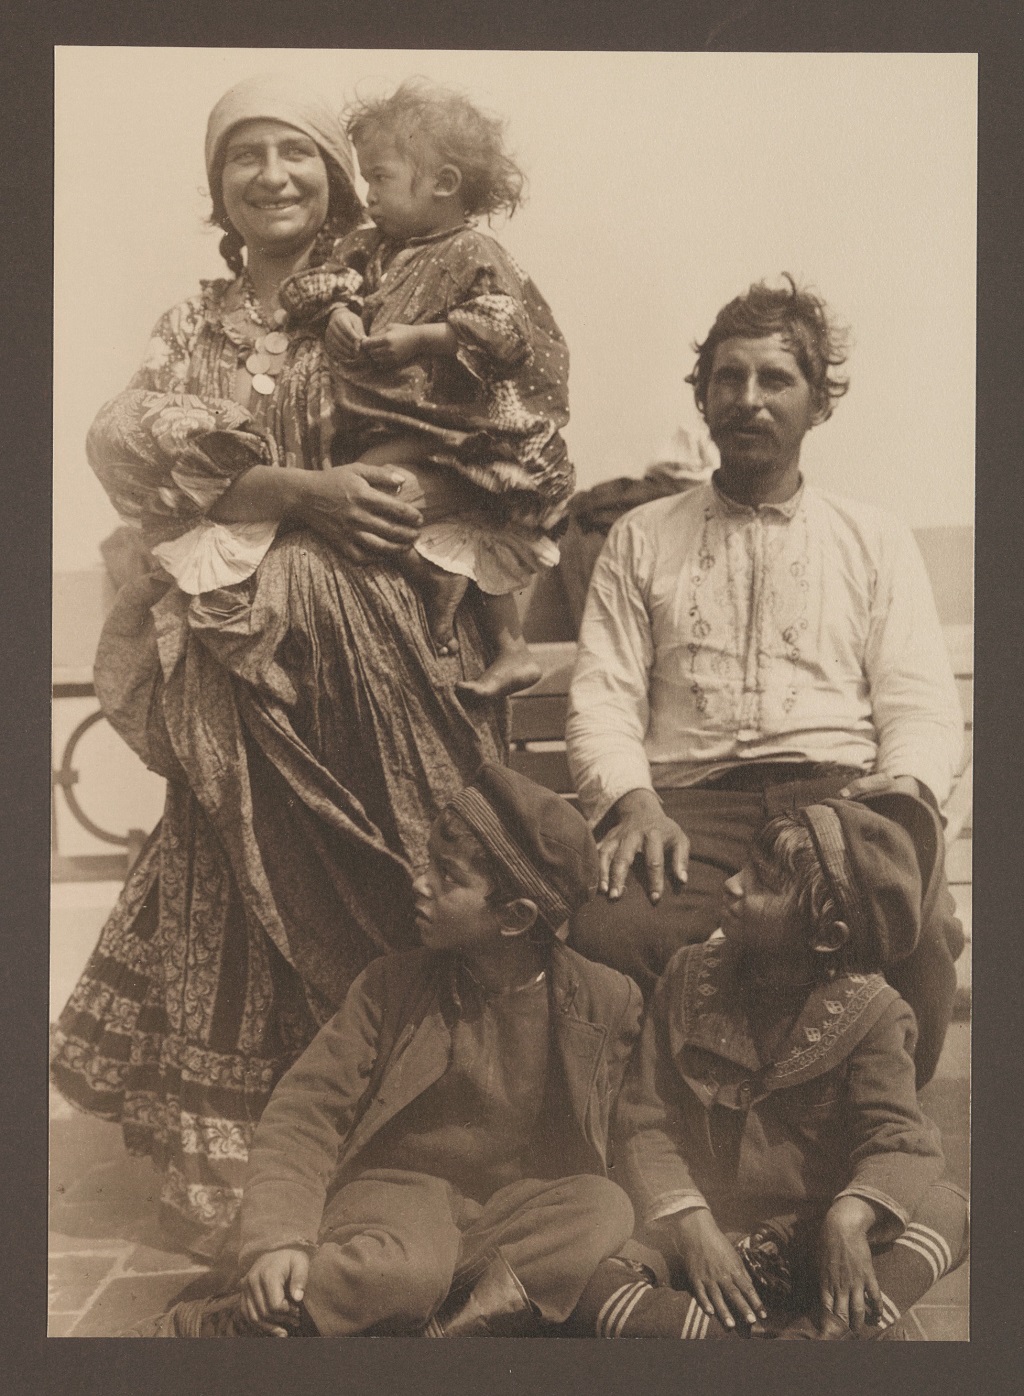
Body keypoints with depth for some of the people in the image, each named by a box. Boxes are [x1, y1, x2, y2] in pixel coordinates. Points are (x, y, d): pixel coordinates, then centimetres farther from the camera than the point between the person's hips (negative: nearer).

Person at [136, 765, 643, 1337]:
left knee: (608, 1209, -32)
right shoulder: (392, 986, -1)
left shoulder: (608, 1001, -1)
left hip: (529, 1212, 2)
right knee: (405, 1267, -38)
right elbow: (304, 1110, -5)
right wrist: (279, 1239, -19)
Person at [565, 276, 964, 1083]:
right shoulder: (641, 540, 21)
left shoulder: (876, 542, 21)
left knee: (914, 928, -34)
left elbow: (920, 703, 11)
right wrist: (632, 800, -11)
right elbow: (603, 694, 10)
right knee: (607, 932, -34)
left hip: (840, 795, 0)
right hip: (691, 802, 0)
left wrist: (903, 788, -13)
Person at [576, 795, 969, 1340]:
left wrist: (850, 1216, -39)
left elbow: (897, 1137, -17)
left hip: (812, 1238, -1)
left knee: (944, 1209, -28)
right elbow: (645, 1118, -4)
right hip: (704, 1229, 1)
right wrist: (692, 1226, -20)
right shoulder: (689, 978, 1)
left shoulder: (870, 1013, -5)